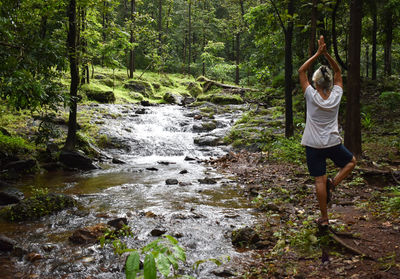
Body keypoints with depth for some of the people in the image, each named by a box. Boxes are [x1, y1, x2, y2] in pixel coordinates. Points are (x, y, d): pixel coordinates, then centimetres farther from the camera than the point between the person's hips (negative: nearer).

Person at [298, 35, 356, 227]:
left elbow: (301, 71, -1)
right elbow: (338, 72, 9)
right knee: (351, 161, 28)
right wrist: (326, 54, 0)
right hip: (333, 144, 1)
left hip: (314, 146, -1)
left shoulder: (312, 96, -10)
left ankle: (324, 218, 9)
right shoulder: (336, 96, -5)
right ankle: (333, 184, 6)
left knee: (319, 180, 3)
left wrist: (318, 53, -1)